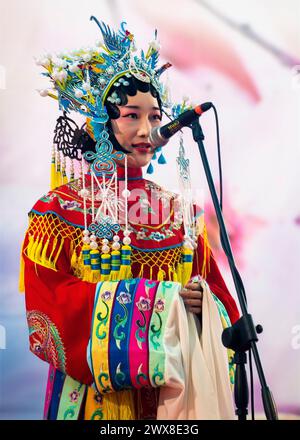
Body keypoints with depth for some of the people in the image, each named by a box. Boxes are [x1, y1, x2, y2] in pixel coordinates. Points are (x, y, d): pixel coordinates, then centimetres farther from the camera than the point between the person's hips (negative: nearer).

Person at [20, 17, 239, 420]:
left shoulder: (177, 209, 6)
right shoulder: (61, 208, -6)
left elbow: (212, 287, 6)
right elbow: (48, 296, -15)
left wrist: (204, 306, -19)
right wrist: (153, 300, -21)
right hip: (96, 393, -3)